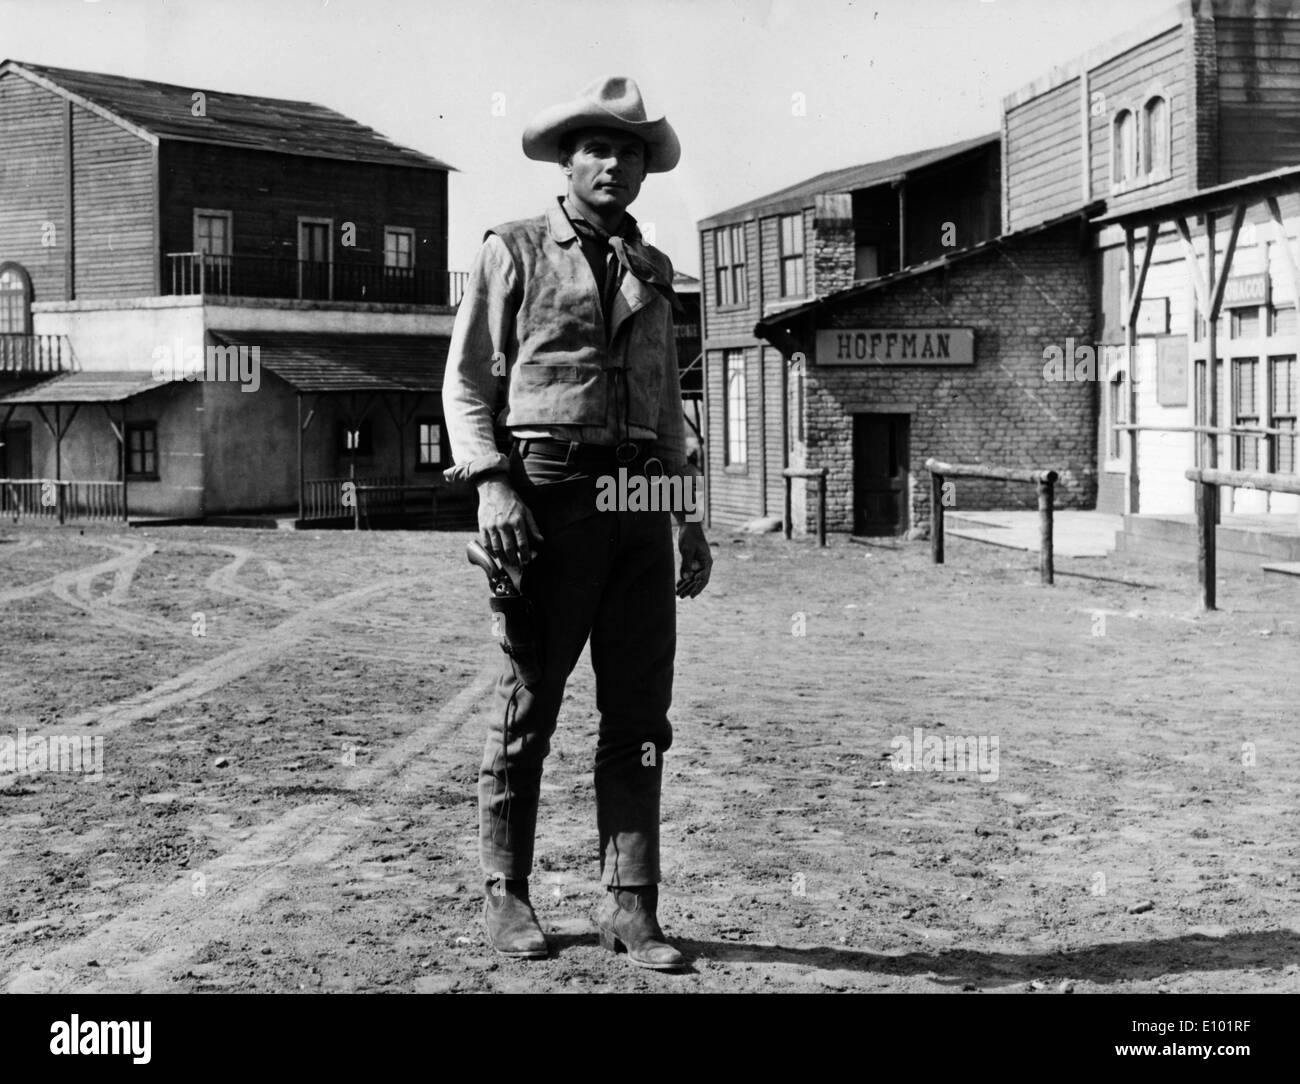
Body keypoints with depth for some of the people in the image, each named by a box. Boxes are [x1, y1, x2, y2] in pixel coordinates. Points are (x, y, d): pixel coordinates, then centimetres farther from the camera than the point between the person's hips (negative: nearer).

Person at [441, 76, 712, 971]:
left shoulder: (653, 270, 19)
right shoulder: (514, 252, 5)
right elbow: (467, 383, 1)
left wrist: (690, 519, 15)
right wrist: (492, 485, -13)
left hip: (639, 499, 5)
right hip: (547, 494, -4)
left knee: (640, 712, 1)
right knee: (529, 704, 1)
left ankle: (630, 905, 5)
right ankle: (507, 895, 14)